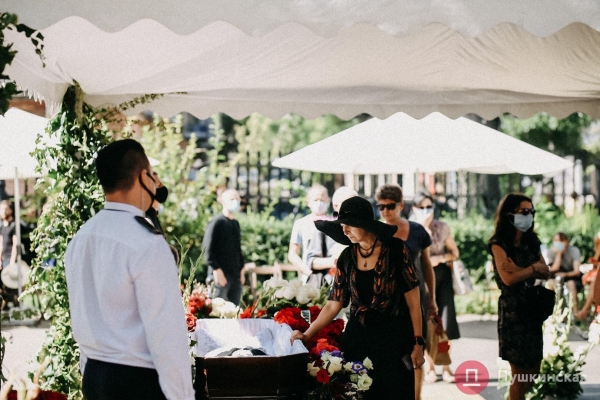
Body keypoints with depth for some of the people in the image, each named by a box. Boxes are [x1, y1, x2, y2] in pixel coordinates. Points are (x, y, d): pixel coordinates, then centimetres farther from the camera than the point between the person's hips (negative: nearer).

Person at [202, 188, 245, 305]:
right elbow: (207, 248, -12)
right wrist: (216, 270, -16)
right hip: (221, 274, -7)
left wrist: (241, 269, 16)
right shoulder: (216, 222, -7)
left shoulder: (236, 224, 15)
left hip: (236, 275, 7)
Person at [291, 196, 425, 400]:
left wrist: (418, 342, -9)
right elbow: (334, 304, 6)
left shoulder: (396, 249, -8)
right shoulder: (347, 258, 4)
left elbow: (412, 298, -6)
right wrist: (308, 334, -2)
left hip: (393, 337, -4)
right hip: (357, 337, 4)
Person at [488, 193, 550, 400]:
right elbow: (508, 278, -19)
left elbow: (545, 272, 2)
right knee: (520, 372, -3)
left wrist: (521, 270, -14)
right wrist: (533, 268, -8)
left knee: (534, 371, 5)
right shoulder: (499, 244, -8)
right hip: (512, 310, -7)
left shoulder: (532, 242, 13)